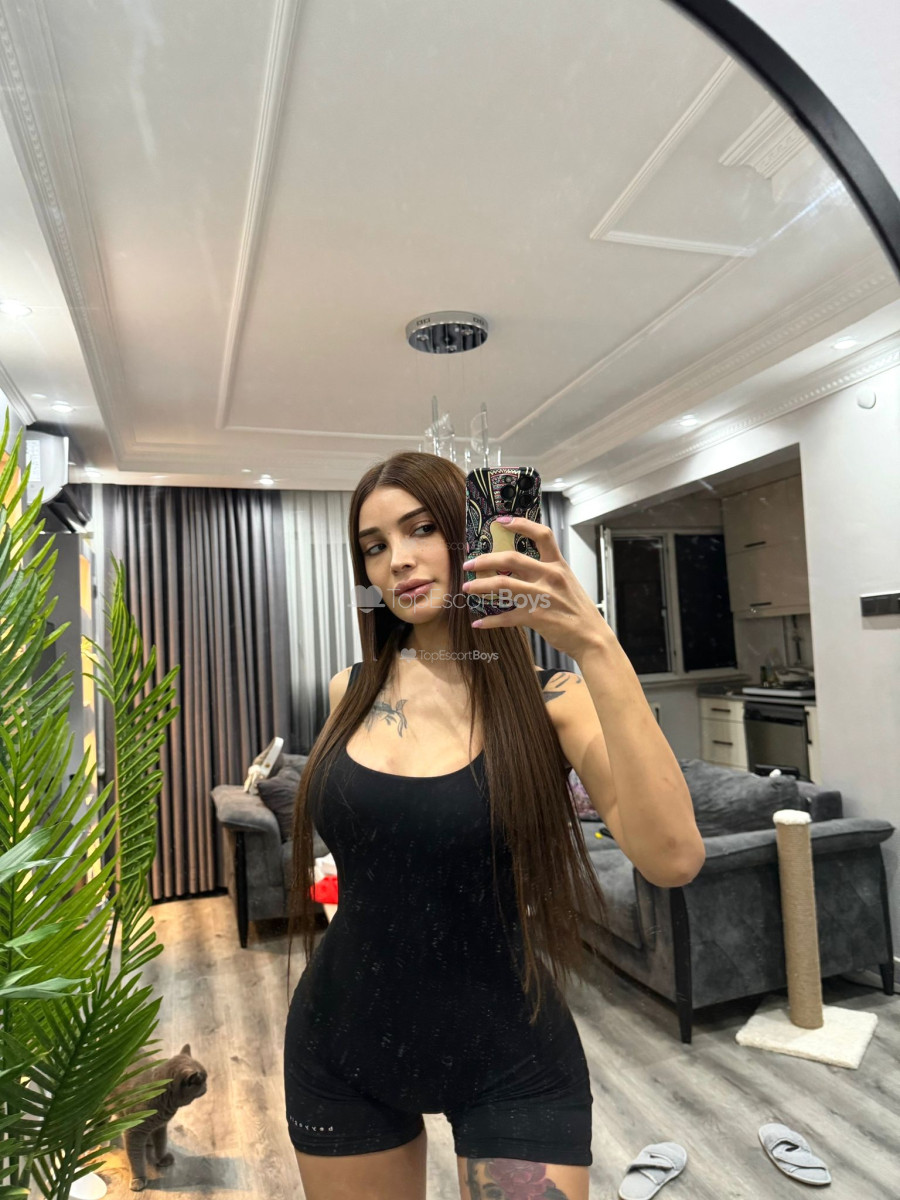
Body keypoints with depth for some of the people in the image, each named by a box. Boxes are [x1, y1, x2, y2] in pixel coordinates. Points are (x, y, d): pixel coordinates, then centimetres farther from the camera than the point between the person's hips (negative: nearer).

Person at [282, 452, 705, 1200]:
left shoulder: (550, 698, -15)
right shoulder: (351, 692, -5)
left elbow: (673, 858, -32)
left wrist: (595, 646, -36)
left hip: (510, 1063, -3)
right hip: (343, 1047, 4)